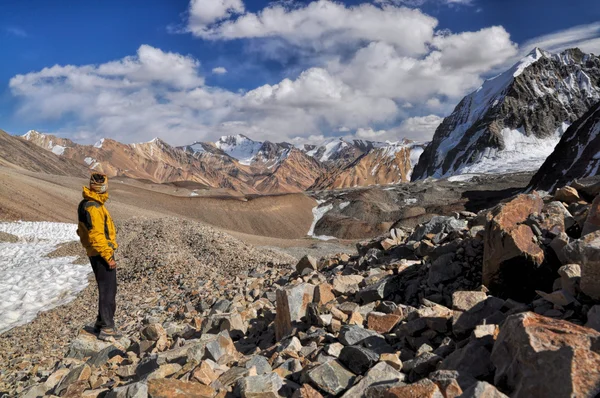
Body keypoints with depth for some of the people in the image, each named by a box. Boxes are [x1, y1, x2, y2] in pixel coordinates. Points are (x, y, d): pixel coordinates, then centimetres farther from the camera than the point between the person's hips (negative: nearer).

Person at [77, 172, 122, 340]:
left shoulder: (89, 204, 13)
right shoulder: (93, 207, -20)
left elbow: (83, 231, 21)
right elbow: (96, 236, -25)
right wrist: (108, 257, -21)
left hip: (98, 255, 10)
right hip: (102, 255, -10)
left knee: (107, 290, 20)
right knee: (108, 291, -2)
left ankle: (101, 323, 31)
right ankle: (107, 329, 6)